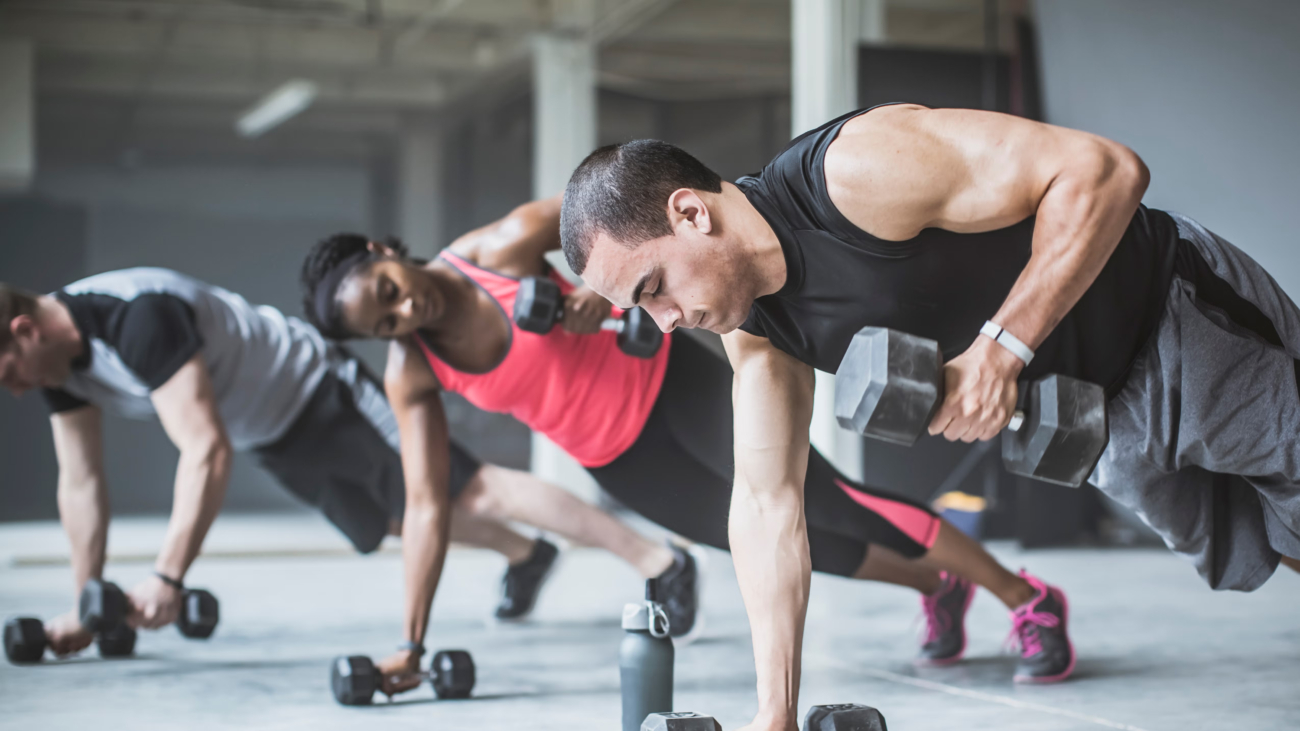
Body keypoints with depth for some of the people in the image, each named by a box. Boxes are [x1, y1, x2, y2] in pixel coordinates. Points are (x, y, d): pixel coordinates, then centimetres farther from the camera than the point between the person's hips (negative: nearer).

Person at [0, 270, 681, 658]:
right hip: (275, 439, 9)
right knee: (406, 521, 23)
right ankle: (525, 558, 46)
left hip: (319, 391, -9)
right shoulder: (62, 354, -6)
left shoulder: (138, 318, -35)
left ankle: (659, 562, -10)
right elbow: (81, 482, 3)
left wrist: (168, 578, -39)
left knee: (470, 490, -14)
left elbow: (207, 451, -39)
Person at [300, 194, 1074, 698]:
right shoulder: (410, 376, -12)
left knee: (829, 502, -10)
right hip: (618, 461, 4)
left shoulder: (504, 246, -21)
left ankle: (1023, 596, 2)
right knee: (774, 538, 8)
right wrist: (409, 642, -12)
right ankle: (935, 586, 34)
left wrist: (609, 283, -27)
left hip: (666, 378, -3)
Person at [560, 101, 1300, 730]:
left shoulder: (859, 170, -33)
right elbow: (769, 504, -2)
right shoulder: (753, 324, -6)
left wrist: (1001, 345, -36)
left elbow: (1104, 169, -33)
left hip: (1183, 319, -7)